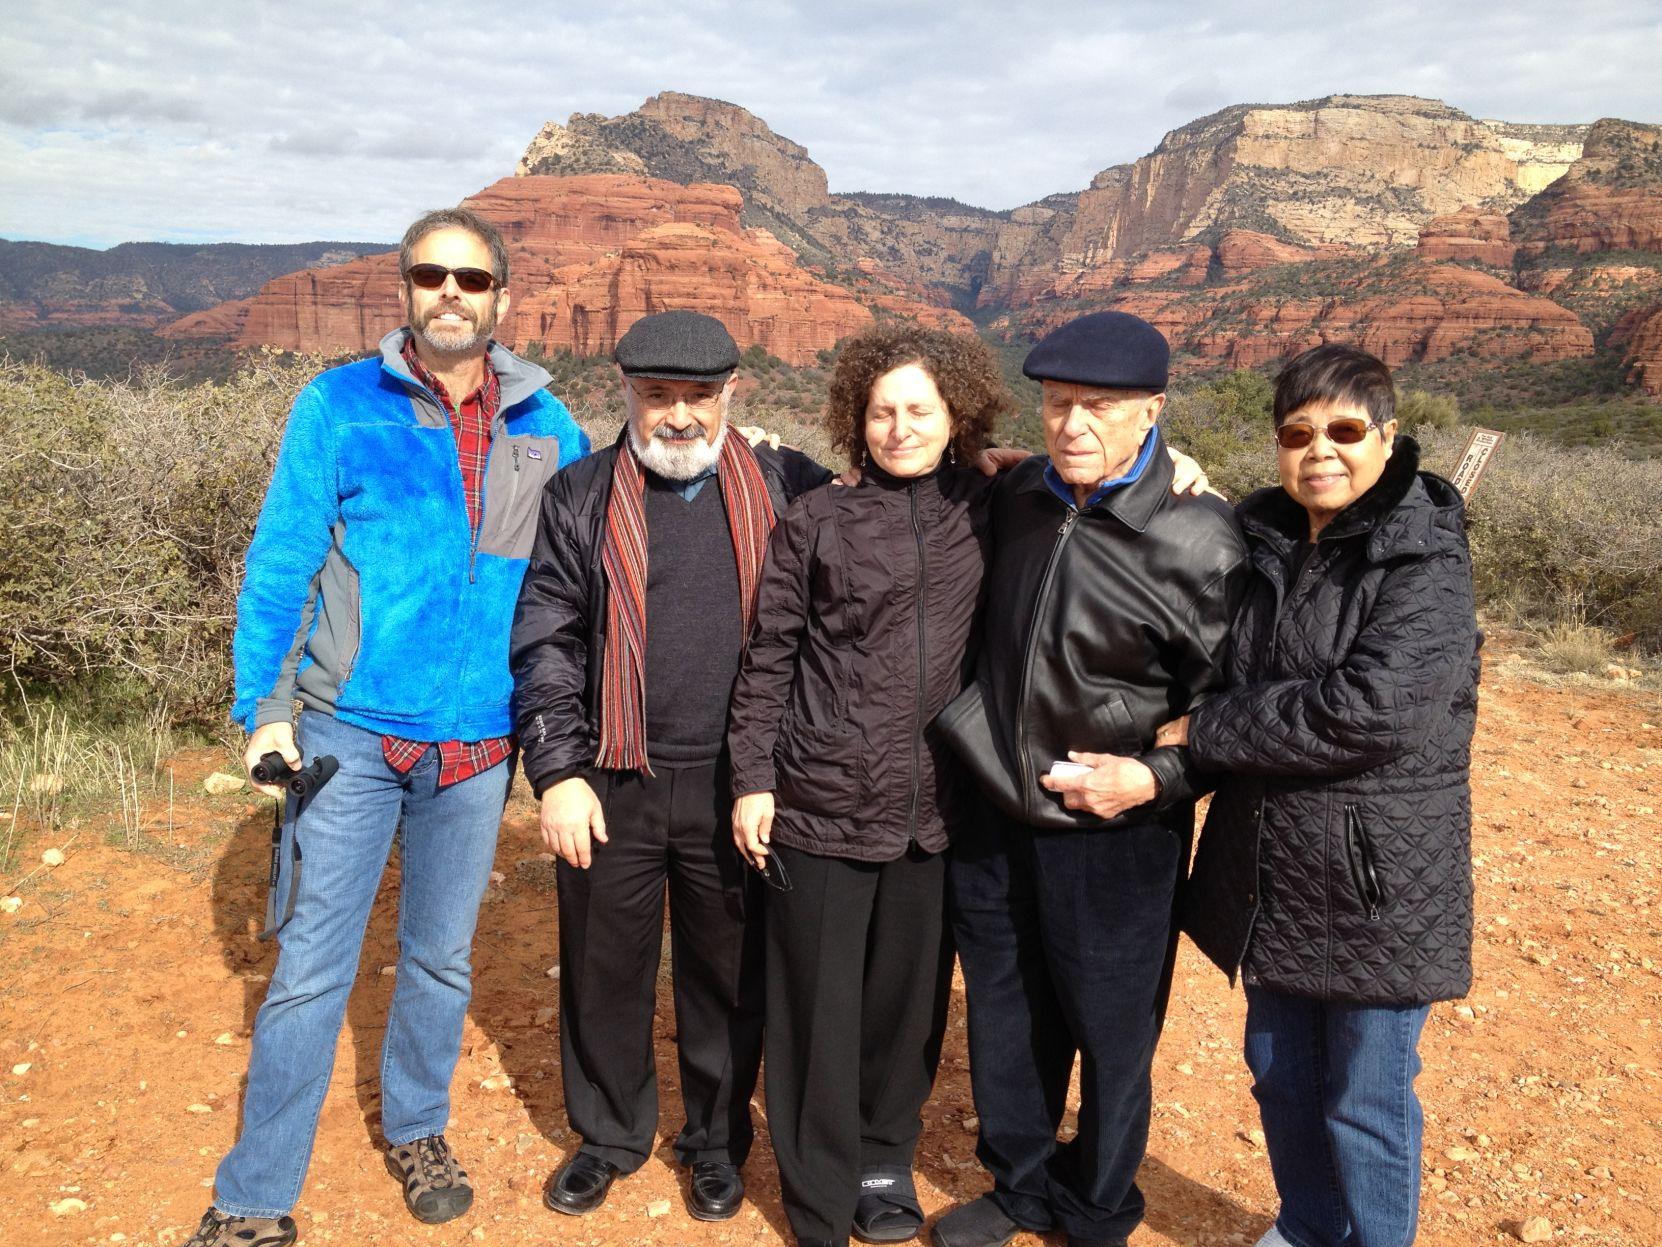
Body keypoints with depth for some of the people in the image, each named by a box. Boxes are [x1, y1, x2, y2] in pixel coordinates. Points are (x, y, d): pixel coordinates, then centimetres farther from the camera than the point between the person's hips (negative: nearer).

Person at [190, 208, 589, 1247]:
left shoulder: (548, 427, 4)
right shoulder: (341, 406, -2)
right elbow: (280, 565, -2)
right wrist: (265, 710, -7)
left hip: (478, 742, 2)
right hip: (351, 732, -2)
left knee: (442, 958, 16)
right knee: (311, 970, 1)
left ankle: (418, 1127, 38)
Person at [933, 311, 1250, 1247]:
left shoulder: (1199, 544, -18)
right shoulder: (1016, 499, -3)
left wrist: (1157, 778, -20)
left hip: (1117, 837, -4)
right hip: (995, 820, 5)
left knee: (1111, 1038, 14)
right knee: (1006, 1025, 19)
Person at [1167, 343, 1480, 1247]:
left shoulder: (1425, 562, -16)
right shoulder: (1258, 539, 2)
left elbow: (1366, 710, -27)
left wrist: (1201, 732, -19)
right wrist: (1160, 769, -6)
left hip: (1379, 878, -6)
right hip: (1270, 867, 6)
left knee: (1365, 1100, 10)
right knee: (1280, 1074, 22)